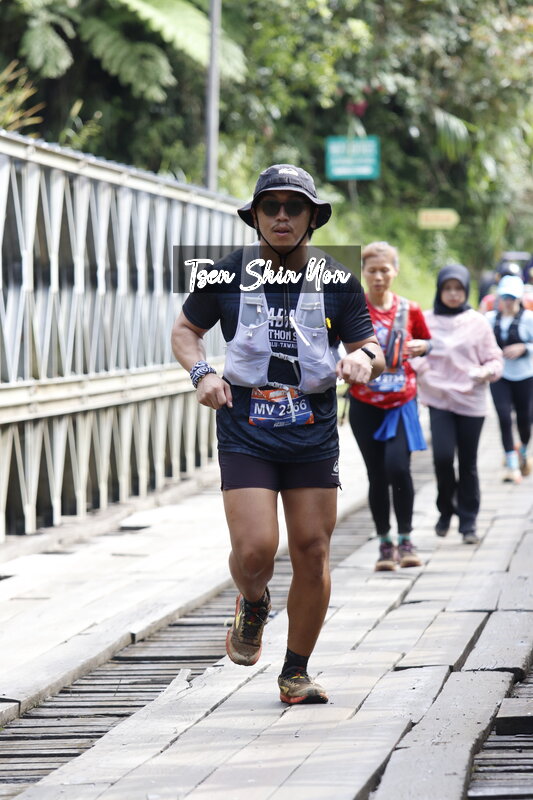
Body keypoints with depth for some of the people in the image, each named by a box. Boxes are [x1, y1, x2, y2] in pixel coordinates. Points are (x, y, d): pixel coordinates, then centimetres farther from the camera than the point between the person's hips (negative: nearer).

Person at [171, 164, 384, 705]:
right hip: (245, 433, -2)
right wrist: (201, 373, -7)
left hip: (314, 435, 2)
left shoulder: (338, 282, 1)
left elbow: (372, 351, 5)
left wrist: (363, 359, -19)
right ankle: (252, 606, 22)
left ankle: (296, 673, 19)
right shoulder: (229, 274, -1)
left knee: (312, 552, 2)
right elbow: (185, 328, 12)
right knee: (254, 549, -16)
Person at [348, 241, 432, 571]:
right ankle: (385, 544, 17)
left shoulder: (409, 310, 2)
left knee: (398, 467, -17)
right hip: (365, 404, 0)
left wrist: (422, 347, -6)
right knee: (377, 475, 3)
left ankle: (406, 540, 0)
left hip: (401, 402, 0)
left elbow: (427, 343, 17)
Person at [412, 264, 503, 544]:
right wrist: (423, 370, -9)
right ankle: (445, 509, 9)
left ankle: (468, 521, 17)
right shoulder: (426, 320, 2)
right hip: (438, 399, 0)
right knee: (443, 456, -14)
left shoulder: (477, 322, 2)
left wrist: (486, 372, -15)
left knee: (468, 463, 6)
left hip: (470, 401, 1)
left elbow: (494, 359, 5)